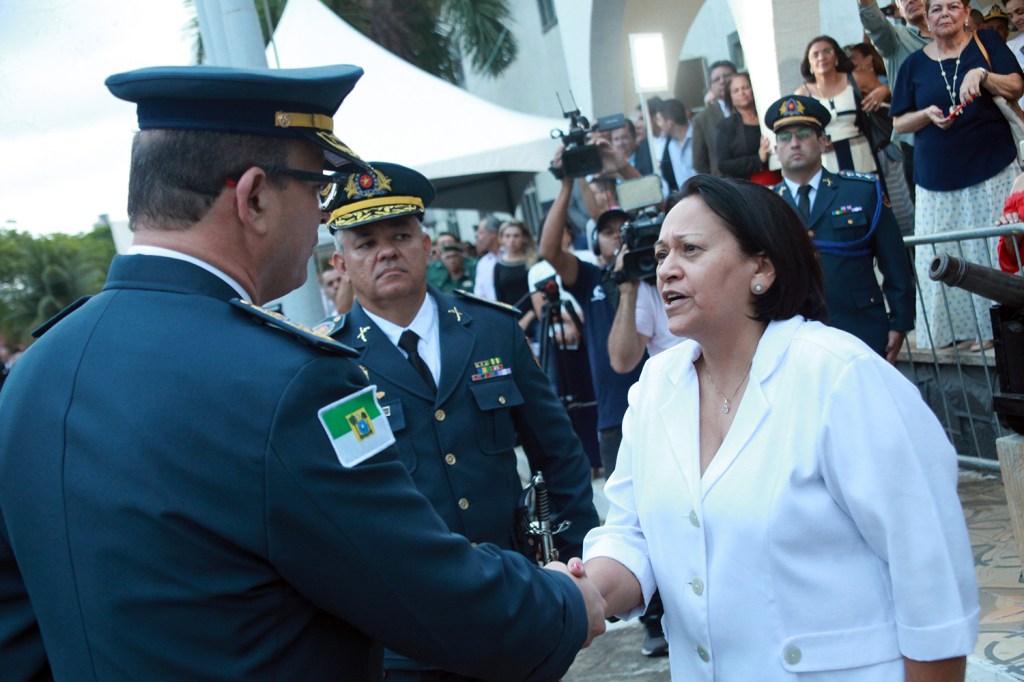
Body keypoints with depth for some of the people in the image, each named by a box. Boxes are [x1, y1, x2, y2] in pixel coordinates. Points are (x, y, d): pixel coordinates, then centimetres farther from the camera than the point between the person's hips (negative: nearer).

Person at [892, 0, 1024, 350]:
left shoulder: (986, 43, 6)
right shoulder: (914, 64, 9)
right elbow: (899, 122, 11)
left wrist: (982, 75, -21)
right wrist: (928, 114, -9)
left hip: (993, 170, -1)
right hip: (939, 178, 2)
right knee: (943, 256, -1)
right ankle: (948, 330, 5)